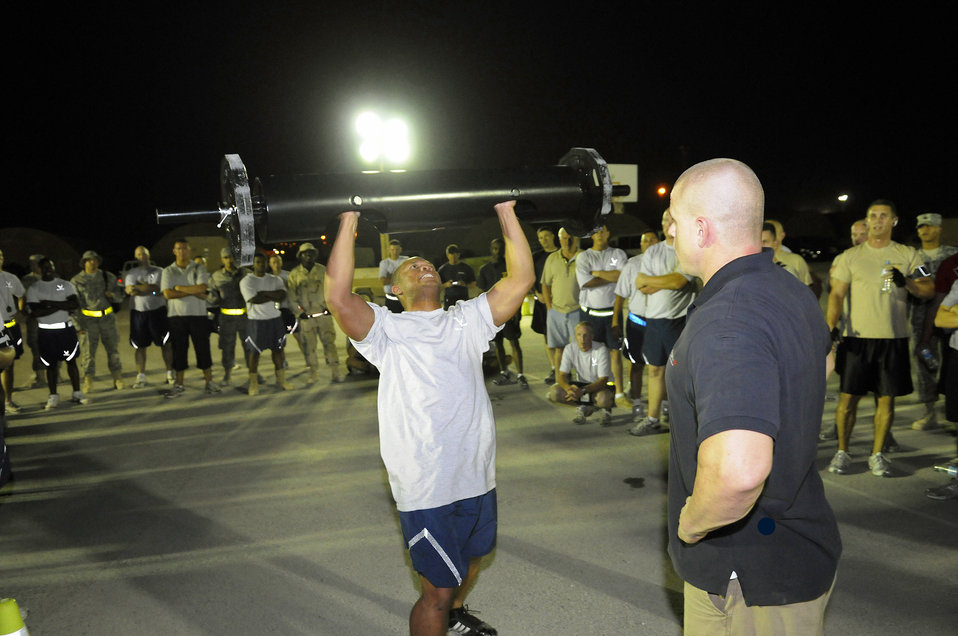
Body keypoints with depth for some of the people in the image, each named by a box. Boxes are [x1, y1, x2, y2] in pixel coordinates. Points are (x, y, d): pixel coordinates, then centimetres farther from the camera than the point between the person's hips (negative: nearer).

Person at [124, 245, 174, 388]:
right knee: (139, 345, 3)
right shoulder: (131, 273, 9)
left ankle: (170, 373, 9)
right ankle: (141, 377, 10)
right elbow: (129, 290, -8)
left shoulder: (159, 271, 7)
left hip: (158, 310, -1)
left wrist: (138, 287, -7)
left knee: (165, 343, -1)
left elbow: (161, 290, -5)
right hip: (138, 312, 1)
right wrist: (151, 289, -10)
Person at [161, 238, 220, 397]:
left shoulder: (199, 268, 3)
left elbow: (202, 288, -13)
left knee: (203, 348, 3)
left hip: (198, 314, -1)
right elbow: (167, 294, -9)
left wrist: (179, 288, -10)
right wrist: (193, 291, -12)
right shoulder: (168, 271, 5)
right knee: (179, 350, 5)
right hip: (176, 315, 1)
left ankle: (209, 382, 13)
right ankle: (179, 385, 15)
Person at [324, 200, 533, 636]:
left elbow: (521, 278, 0)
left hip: (477, 476, 6)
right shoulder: (387, 329, -4)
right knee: (437, 590, 4)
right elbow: (338, 297, -21)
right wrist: (348, 224, -19)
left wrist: (507, 212, -3)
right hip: (425, 487, -6)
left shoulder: (467, 320, 7)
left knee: (471, 557, 29)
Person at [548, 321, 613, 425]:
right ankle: (585, 408, 2)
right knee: (553, 393, -24)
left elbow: (603, 380, -23)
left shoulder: (601, 350, -22)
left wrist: (583, 391, -39)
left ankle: (606, 409, 1)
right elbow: (562, 376, -11)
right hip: (580, 385, 4)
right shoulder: (569, 349, -12)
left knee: (603, 399, -41)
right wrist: (569, 388, -36)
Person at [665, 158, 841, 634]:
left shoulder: (727, 323, -31)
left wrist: (690, 524, -24)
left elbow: (738, 472, -45)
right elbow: (822, 359, 26)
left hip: (750, 580, -9)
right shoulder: (791, 291, 3)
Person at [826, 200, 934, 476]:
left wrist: (907, 282, -18)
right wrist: (830, 326, -11)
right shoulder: (850, 256, 6)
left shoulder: (908, 255, 8)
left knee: (886, 397, 5)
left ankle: (877, 454, 18)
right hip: (857, 336, -1)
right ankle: (842, 452, 13)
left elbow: (929, 290, 3)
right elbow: (837, 294, 2)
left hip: (894, 338, 1)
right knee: (848, 396, -1)